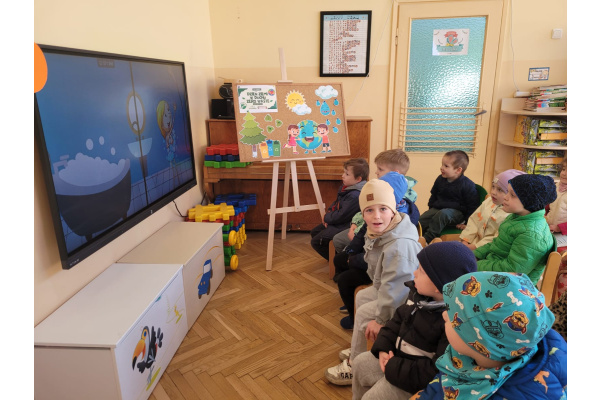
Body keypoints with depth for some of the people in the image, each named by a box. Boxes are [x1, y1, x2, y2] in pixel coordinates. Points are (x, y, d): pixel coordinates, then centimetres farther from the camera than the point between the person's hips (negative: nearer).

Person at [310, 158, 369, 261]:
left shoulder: (355, 196, -30)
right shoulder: (346, 186, 1)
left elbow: (341, 216, -27)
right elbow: (335, 203, 14)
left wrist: (326, 218, -11)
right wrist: (328, 215, -2)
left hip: (343, 226, -11)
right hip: (334, 221, 11)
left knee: (316, 241, -8)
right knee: (314, 232, 21)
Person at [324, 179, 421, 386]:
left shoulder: (399, 245, -37)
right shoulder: (377, 233, -6)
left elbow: (394, 286, -33)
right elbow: (378, 270, 10)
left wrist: (380, 318, -25)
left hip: (404, 299, -10)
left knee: (363, 315, -8)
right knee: (362, 297, 19)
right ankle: (359, 347, 35)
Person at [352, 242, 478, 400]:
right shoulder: (420, 294, -5)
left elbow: (439, 372, -32)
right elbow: (399, 319, 8)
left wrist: (394, 368, -25)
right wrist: (383, 347, -6)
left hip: (416, 379, -8)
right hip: (397, 355, 9)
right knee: (360, 363, 17)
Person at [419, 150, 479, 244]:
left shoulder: (467, 185, -12)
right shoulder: (440, 180, 6)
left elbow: (473, 206, -7)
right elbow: (434, 195, 23)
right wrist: (431, 208, 14)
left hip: (457, 212, -6)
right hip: (438, 208, 6)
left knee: (442, 214, -36)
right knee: (422, 219, -15)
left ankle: (427, 238, -35)